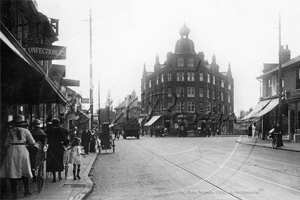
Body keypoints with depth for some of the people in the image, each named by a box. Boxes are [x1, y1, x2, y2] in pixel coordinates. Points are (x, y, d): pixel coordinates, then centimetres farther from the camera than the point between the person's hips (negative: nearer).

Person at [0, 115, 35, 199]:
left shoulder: (9, 131, 5)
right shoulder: (25, 131, 2)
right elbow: (32, 142, 5)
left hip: (11, 152, 0)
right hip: (22, 151, 0)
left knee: (12, 173, 3)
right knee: (24, 172, 14)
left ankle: (14, 193, 1)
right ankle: (26, 190, 18)